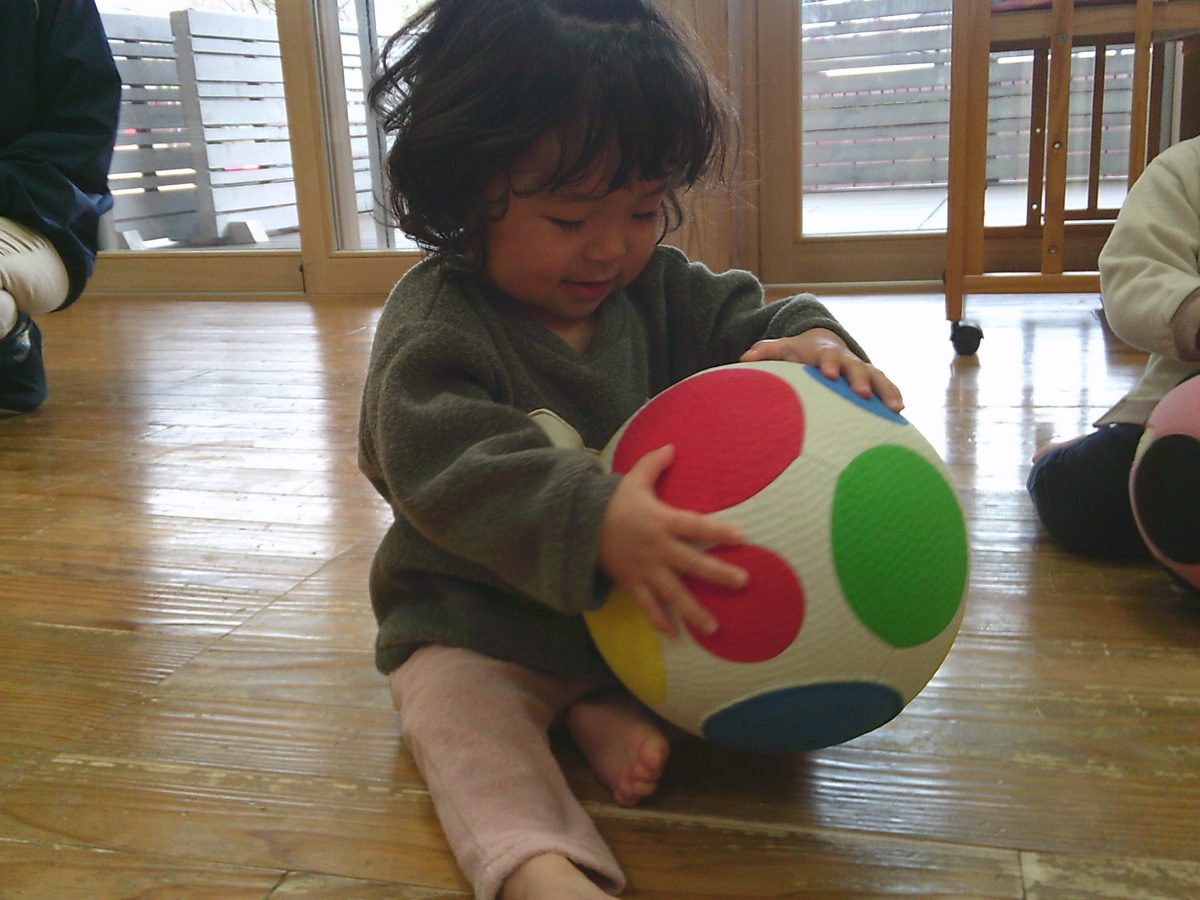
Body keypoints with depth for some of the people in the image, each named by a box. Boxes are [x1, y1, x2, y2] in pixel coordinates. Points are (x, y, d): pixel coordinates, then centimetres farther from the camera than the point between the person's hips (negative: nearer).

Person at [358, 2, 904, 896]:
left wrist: (809, 337, -21)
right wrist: (594, 522, -49)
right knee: (454, 712, -30)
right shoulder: (434, 325, -21)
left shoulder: (658, 286, 0)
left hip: (647, 594, 5)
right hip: (484, 625, -5)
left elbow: (739, 323, 6)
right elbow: (447, 464, -34)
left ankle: (607, 708, -17)